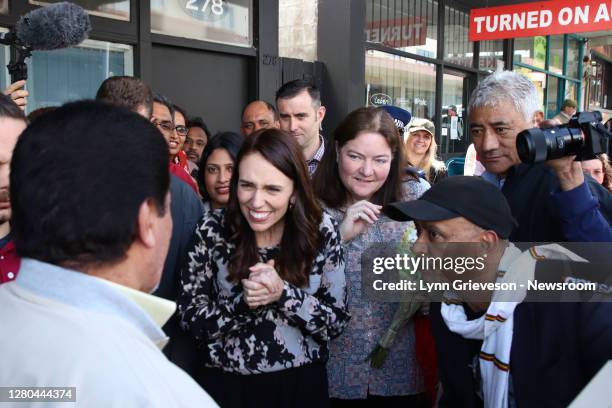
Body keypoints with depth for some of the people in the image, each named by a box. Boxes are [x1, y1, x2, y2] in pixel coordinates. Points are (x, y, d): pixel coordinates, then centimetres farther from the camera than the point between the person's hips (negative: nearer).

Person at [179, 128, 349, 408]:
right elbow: (190, 319, -9)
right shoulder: (212, 229, -13)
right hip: (225, 384, 0)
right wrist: (243, 301, -25)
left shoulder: (321, 230, -12)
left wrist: (284, 293, -25)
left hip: (301, 384, 1)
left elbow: (336, 324, -10)